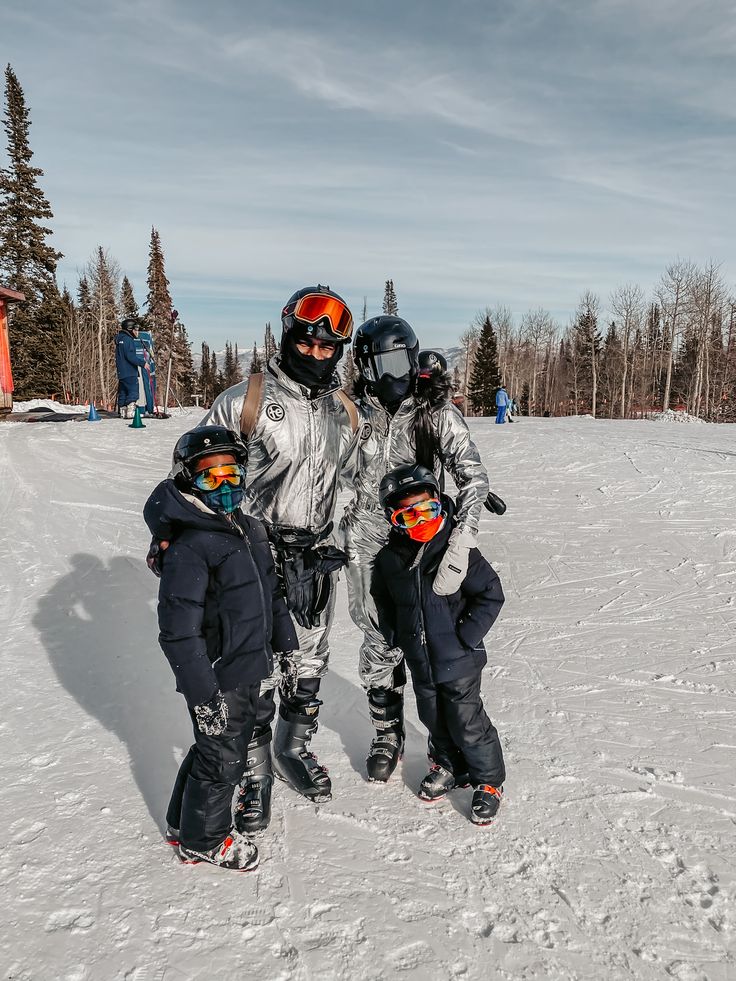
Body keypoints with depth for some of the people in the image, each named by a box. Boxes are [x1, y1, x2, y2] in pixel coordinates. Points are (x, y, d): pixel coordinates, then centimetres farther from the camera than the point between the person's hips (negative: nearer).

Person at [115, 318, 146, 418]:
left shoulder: (120, 339, 21)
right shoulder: (127, 339, -11)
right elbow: (130, 356, -19)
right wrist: (142, 363, -14)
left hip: (122, 372, 11)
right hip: (129, 372, -11)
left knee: (123, 393, 12)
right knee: (133, 392, -12)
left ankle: (122, 412, 15)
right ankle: (130, 412, -17)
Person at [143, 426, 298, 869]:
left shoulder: (252, 530, 4)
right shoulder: (190, 548, -23)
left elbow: (273, 594, 16)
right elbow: (179, 631, -24)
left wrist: (286, 645, 19)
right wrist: (203, 692, -23)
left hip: (250, 669, 9)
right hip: (218, 679, -9)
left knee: (231, 747, 23)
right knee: (222, 759, 7)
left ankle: (184, 824, 45)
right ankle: (204, 840, 34)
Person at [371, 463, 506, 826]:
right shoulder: (390, 558, -5)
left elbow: (491, 594, -13)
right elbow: (382, 599, 12)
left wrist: (466, 637, -17)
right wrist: (397, 634, 3)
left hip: (458, 660, -4)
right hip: (420, 660, 5)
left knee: (467, 722, 6)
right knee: (433, 718, 21)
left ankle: (489, 781, 28)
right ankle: (448, 765, 45)